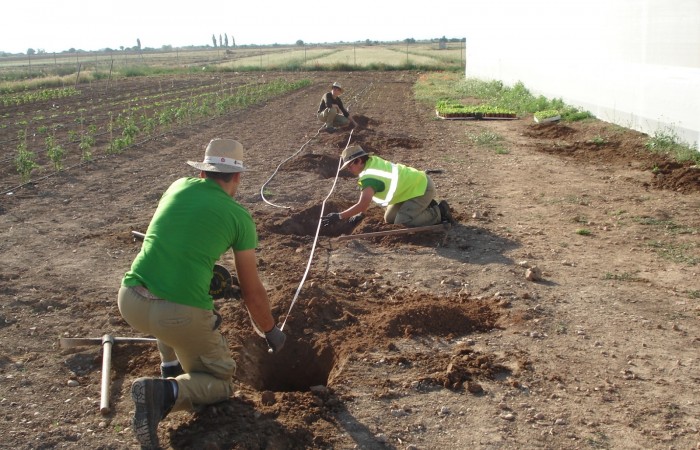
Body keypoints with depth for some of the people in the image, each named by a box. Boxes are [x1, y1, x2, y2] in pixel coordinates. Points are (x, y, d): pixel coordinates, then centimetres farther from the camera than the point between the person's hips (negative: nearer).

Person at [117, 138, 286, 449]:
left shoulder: (179, 186, 15)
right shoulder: (240, 216, 5)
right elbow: (252, 292, 10)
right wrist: (271, 332, 28)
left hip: (130, 301, 5)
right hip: (181, 314, -5)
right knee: (220, 383, 16)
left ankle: (172, 365, 34)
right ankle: (165, 392, -12)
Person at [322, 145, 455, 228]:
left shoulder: (369, 176, -26)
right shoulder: (372, 161, 0)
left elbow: (363, 205, -34)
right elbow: (366, 194, 12)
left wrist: (339, 216, -28)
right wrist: (359, 213, 8)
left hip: (422, 187, -9)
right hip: (416, 183, 9)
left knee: (401, 222, -20)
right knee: (389, 218, 10)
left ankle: (439, 213, -6)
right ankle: (426, 206, 19)